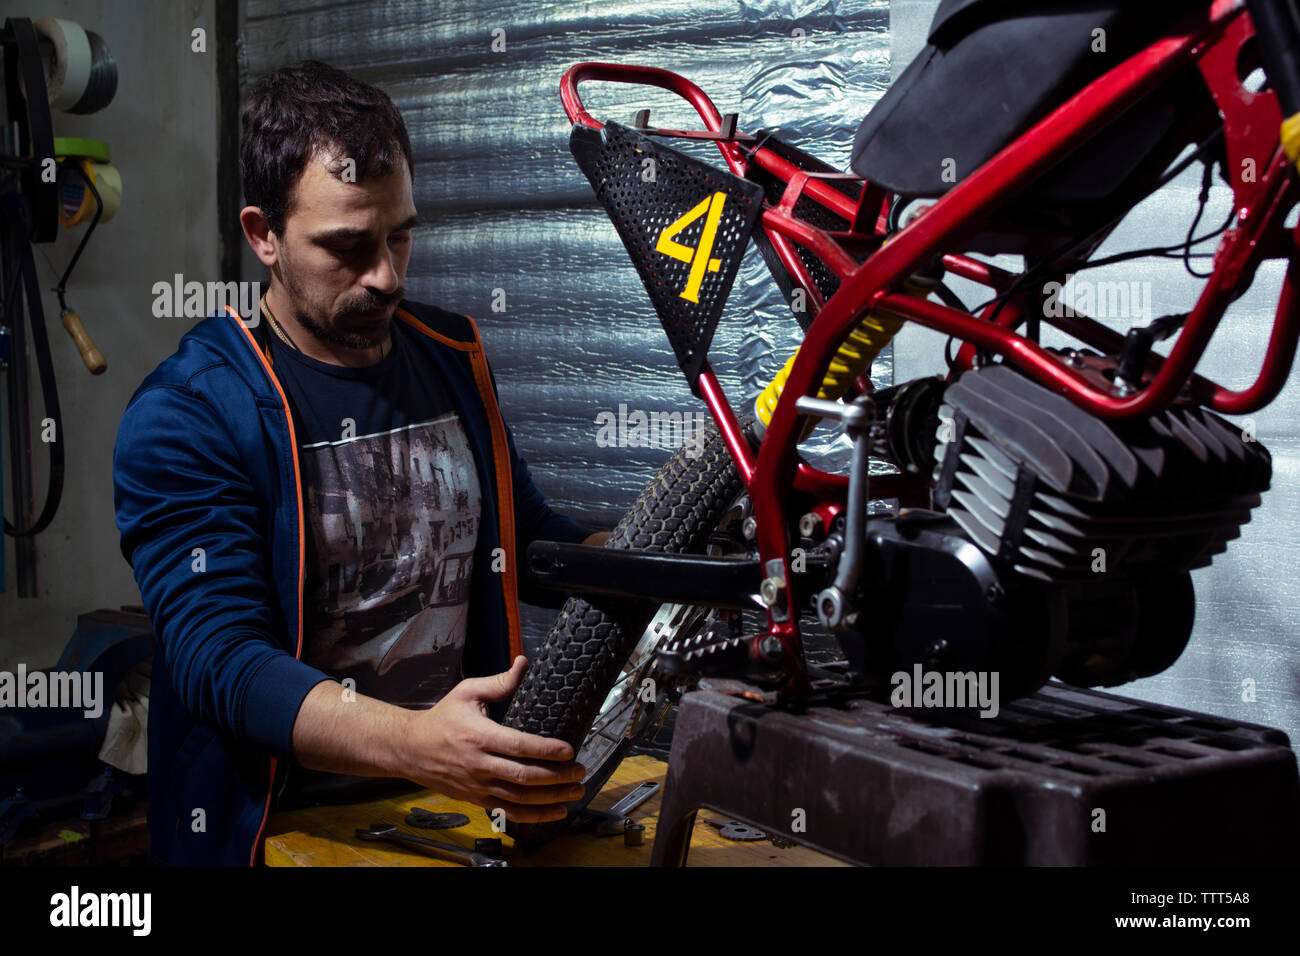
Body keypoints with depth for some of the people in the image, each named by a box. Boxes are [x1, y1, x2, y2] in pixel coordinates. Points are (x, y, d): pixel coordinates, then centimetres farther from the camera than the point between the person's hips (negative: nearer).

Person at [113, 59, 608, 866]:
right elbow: (220, 661, -18)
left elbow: (530, 544, 19)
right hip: (281, 828, -4)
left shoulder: (454, 360, 9)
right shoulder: (184, 415, -9)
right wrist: (415, 743, -33)